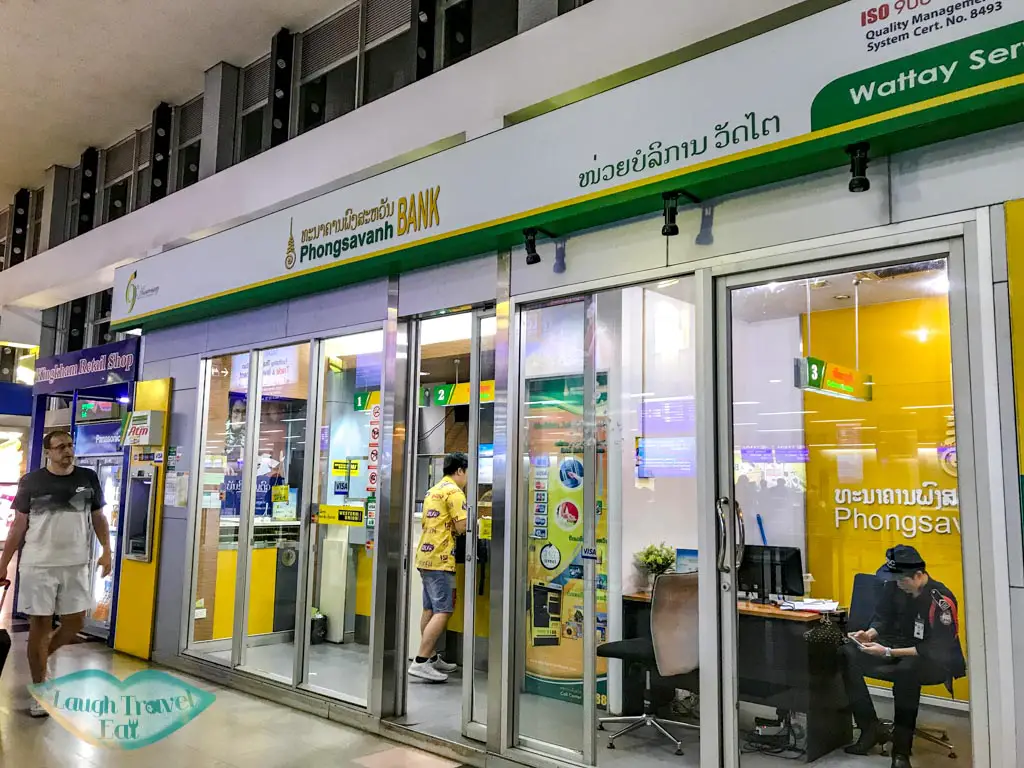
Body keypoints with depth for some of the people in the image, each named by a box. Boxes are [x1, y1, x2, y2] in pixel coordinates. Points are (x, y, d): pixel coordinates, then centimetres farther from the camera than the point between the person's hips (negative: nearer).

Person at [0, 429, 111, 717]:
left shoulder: (88, 478, 3)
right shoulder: (31, 482, -2)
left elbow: (98, 518, 10)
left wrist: (106, 550, 0)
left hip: (76, 565, 2)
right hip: (38, 565, -2)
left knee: (75, 623, 7)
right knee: (39, 624, 4)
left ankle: (42, 657, 36)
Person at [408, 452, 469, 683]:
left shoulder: (433, 491, 18)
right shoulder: (454, 491, -10)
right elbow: (462, 527, -15)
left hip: (426, 556, 10)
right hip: (441, 559, -10)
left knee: (430, 609, 14)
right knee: (444, 611, -10)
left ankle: (431, 657, 20)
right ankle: (420, 662, -13)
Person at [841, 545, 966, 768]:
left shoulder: (941, 600, -23)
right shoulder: (894, 586, -6)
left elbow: (936, 650, -24)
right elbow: (883, 618, 8)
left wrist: (888, 652, -28)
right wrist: (870, 634, -15)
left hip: (938, 660, -6)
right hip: (900, 649, 7)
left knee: (906, 669, -41)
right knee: (848, 655, -16)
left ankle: (901, 749, -27)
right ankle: (871, 729, -8)